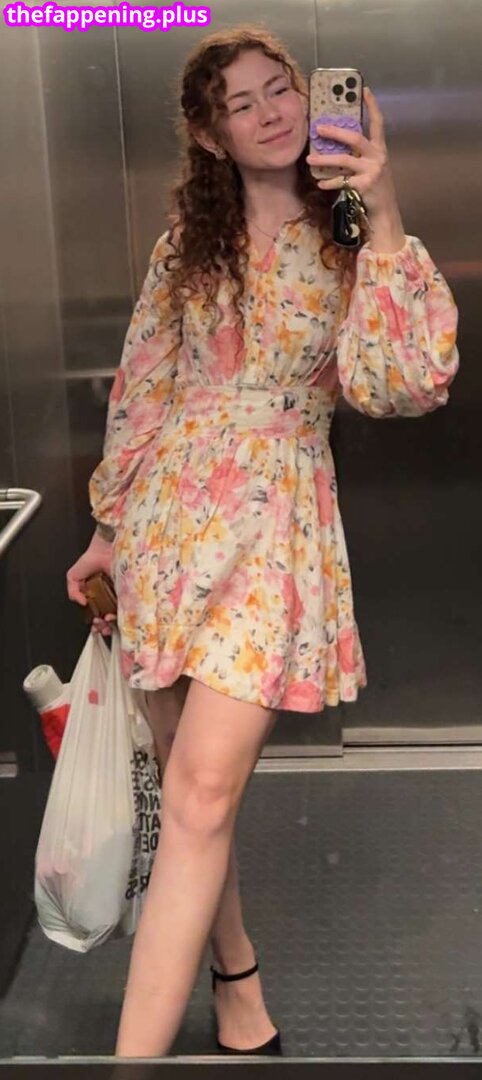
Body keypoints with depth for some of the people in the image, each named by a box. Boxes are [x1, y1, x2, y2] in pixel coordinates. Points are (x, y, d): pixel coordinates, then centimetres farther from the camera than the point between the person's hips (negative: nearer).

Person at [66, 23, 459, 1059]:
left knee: (203, 791, -14)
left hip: (273, 527, -3)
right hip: (166, 516, 4)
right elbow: (141, 389, 13)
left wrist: (385, 222, -19)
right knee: (194, 783, 9)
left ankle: (135, 1056, -9)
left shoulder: (350, 240, 1)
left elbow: (401, 385, -15)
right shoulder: (188, 241, 9)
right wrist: (110, 527, 13)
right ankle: (237, 986, 29)